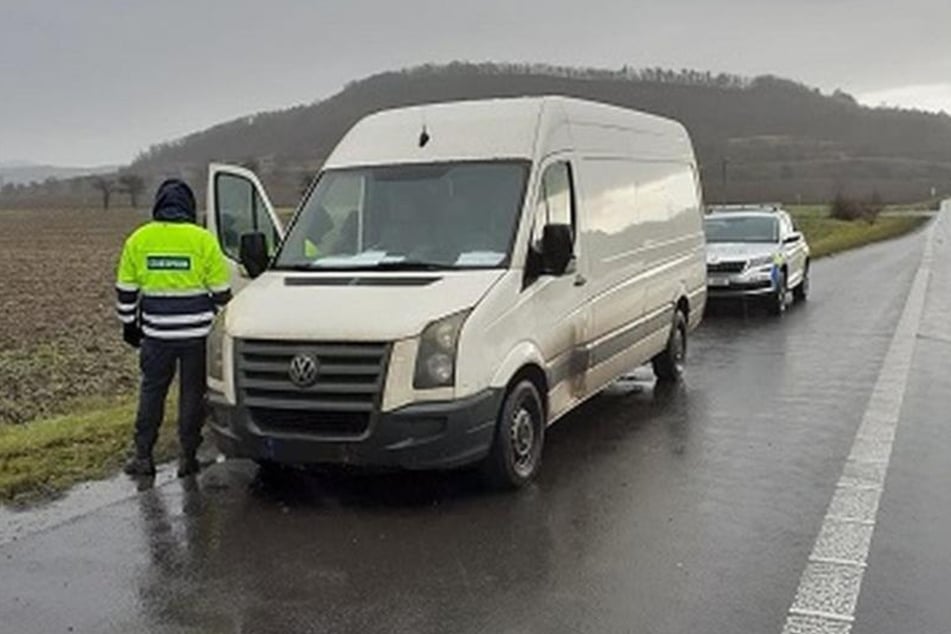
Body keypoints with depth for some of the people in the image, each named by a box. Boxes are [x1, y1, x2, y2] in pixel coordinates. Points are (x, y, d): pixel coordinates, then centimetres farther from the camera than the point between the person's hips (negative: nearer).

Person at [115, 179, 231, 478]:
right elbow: (221, 292, -2)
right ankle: (188, 457, 12)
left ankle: (143, 456, 15)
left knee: (152, 391, 13)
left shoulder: (138, 239, 1)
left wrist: (129, 324, 18)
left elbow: (126, 290, 6)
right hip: (196, 333, -1)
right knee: (192, 392, 8)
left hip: (156, 333, 2)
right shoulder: (203, 240, -6)